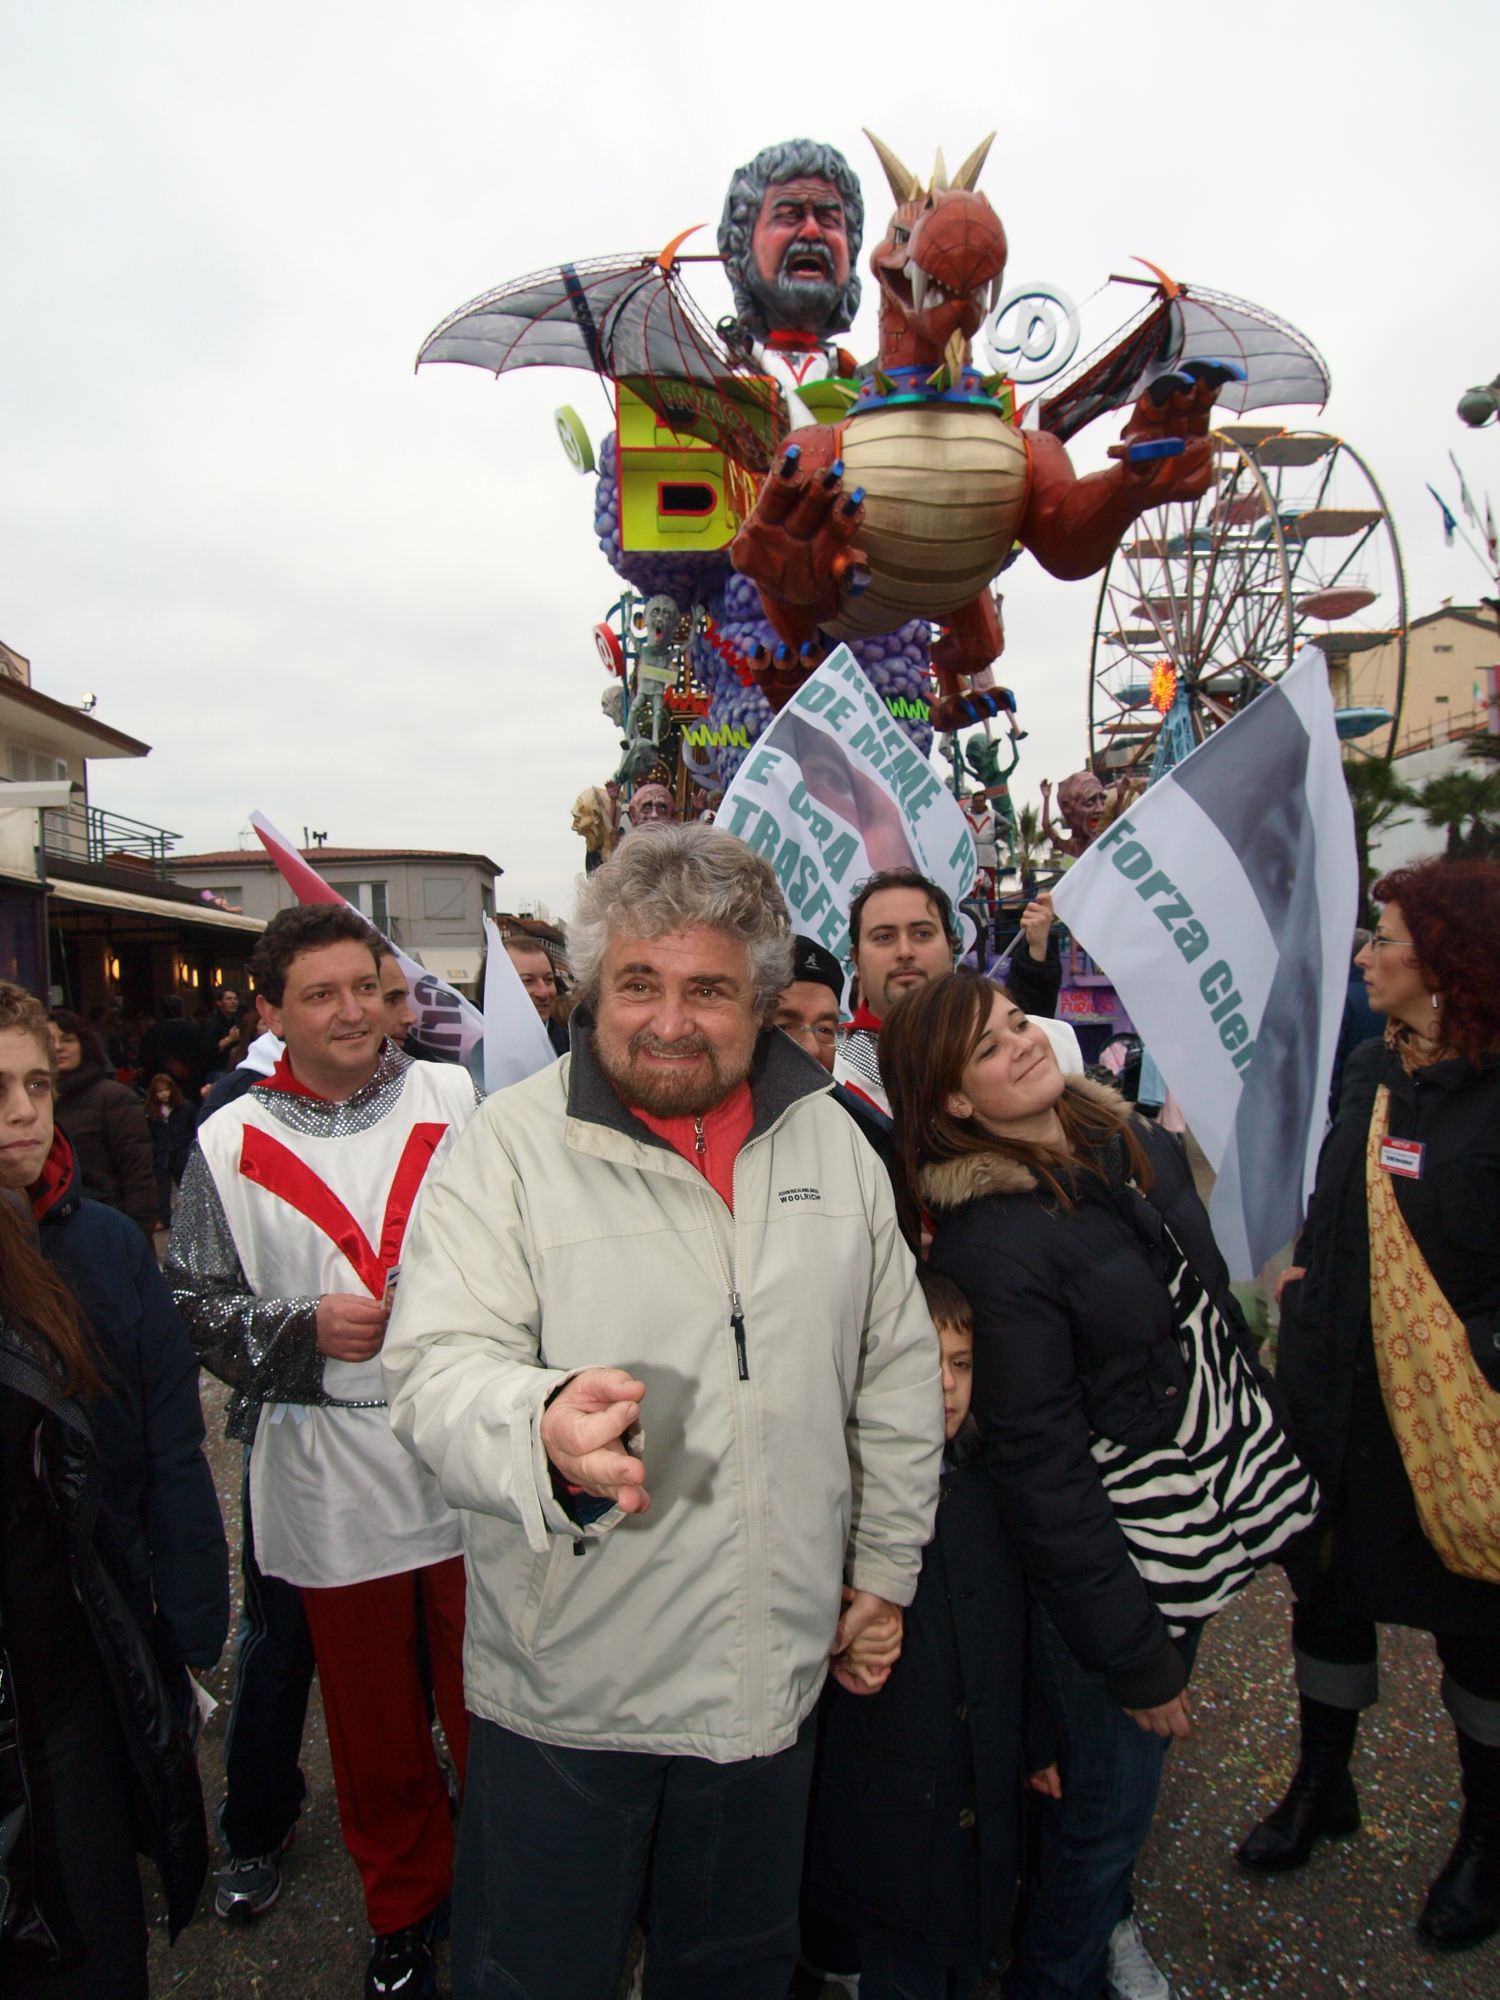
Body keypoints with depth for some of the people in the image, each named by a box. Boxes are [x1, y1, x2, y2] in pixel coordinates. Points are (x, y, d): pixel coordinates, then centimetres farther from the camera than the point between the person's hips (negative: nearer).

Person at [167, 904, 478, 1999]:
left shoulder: (456, 1100, -2)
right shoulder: (231, 1143, -1)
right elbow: (195, 1307, 2)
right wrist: (305, 1325, -13)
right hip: (328, 1476, 1)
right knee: (374, 1719, 19)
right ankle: (406, 1908, 44)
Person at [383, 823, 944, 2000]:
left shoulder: (832, 1141, 1)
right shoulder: (512, 1144, -12)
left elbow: (899, 1372, 9)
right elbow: (439, 1364, -19)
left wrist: (886, 1564, 10)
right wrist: (541, 1428, -41)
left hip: (776, 1672, 4)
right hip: (568, 1683, -3)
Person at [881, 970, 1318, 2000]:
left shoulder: (1137, 1143, -2)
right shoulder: (985, 1241, -25)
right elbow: (1039, 1463, -22)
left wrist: (1278, 1468, 14)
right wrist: (1132, 1652, -15)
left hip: (1216, 1521, 7)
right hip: (1113, 1564, -7)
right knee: (1110, 1797, 12)